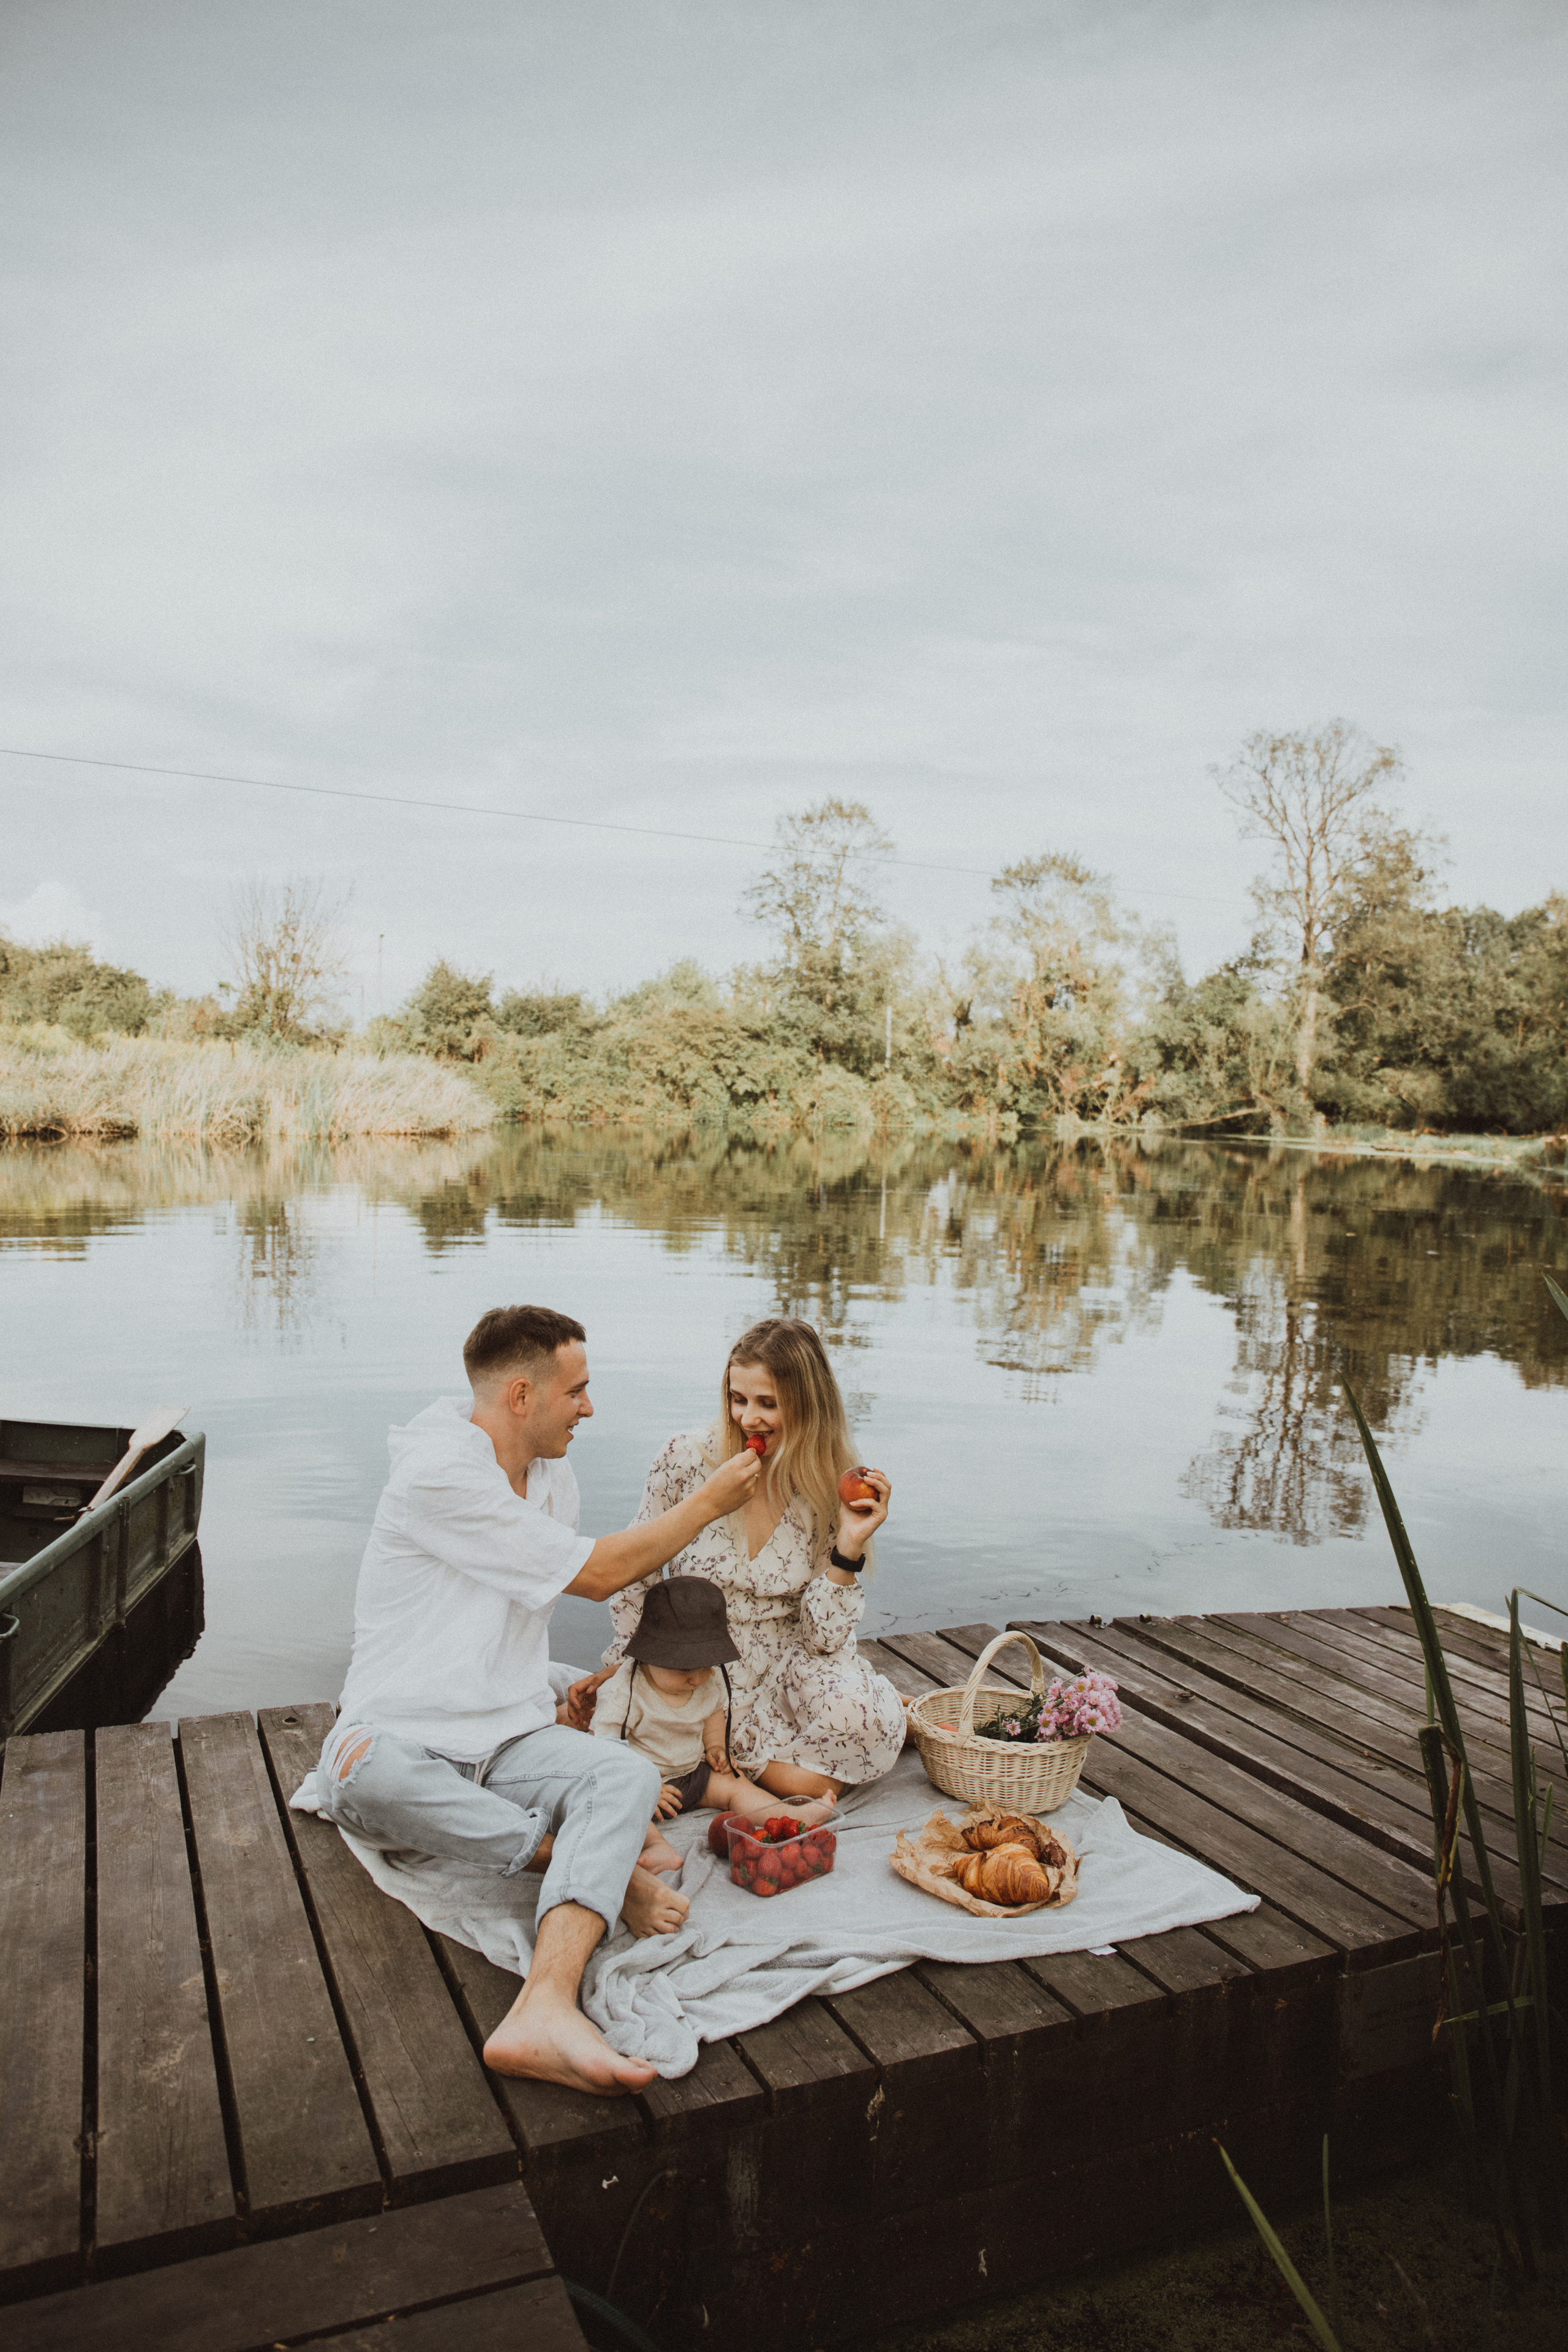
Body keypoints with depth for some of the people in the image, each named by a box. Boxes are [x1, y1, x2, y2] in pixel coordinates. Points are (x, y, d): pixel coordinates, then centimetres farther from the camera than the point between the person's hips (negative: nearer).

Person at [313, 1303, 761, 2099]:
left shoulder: (551, 1475, 10)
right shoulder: (436, 1474, -18)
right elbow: (597, 1574, -14)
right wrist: (710, 1501, -4)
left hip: (511, 1739, 5)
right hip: (403, 1735, -5)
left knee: (628, 1773, -26)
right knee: (363, 1773, -40)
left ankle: (546, 2011, -46)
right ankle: (605, 1861, -27)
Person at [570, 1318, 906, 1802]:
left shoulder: (835, 1491, -8)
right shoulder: (687, 1459, -13)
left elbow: (822, 1635, -10)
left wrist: (850, 1544, -22)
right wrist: (617, 1667, -4)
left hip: (787, 1661, 1)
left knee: (853, 1711, -32)